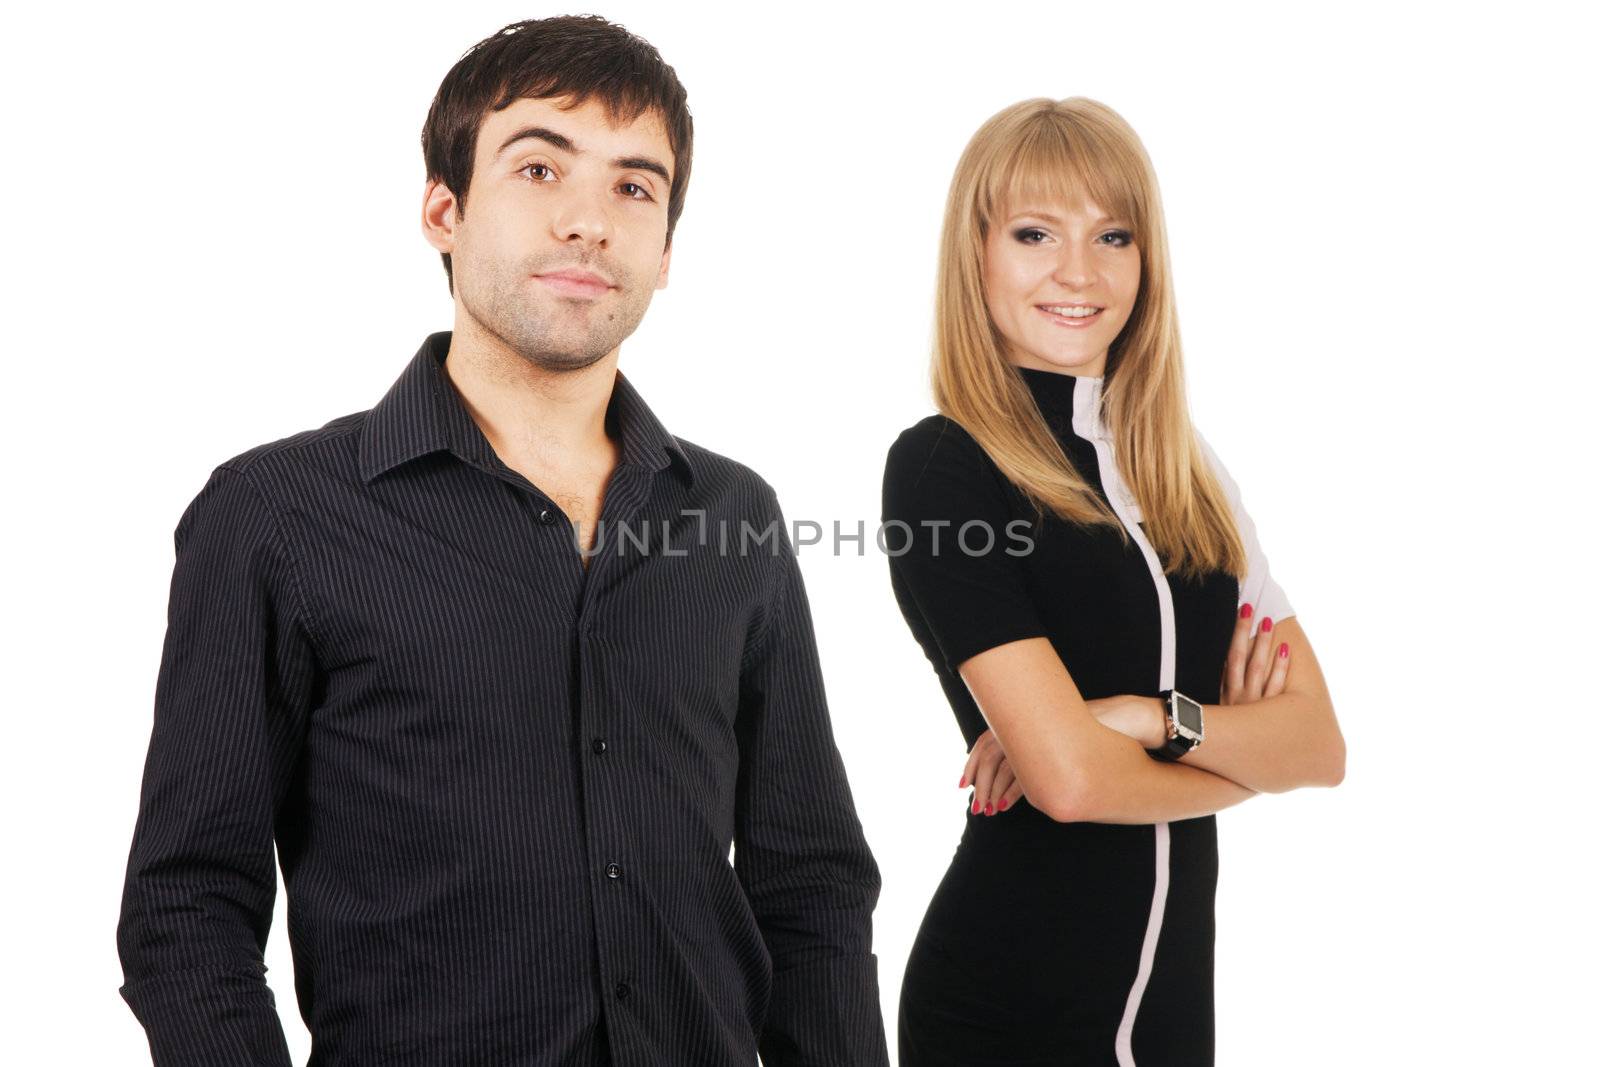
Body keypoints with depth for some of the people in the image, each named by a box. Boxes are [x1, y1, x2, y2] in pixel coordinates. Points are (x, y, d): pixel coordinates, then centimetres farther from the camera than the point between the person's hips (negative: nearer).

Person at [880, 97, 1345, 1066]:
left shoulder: (1190, 476, 7)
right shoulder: (940, 467, -13)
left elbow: (1320, 743, 0)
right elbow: (1070, 778, -20)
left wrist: (1157, 718, -17)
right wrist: (1240, 745, -2)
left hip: (1180, 987, 6)